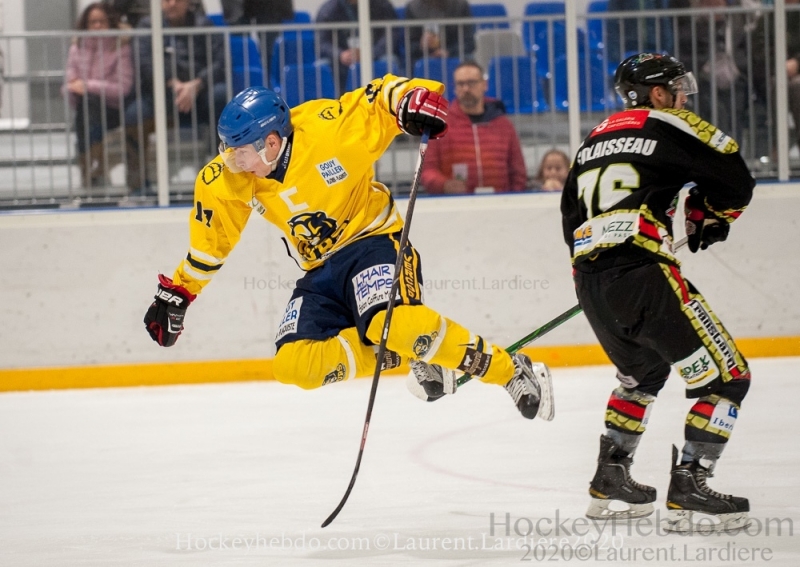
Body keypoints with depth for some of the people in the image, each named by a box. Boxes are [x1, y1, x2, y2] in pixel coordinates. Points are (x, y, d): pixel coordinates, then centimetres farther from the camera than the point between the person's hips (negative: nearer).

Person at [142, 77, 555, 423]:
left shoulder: (327, 129, -22)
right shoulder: (226, 182, -6)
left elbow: (380, 100, -14)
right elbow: (210, 239, 11)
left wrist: (415, 100, -36)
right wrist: (176, 294, 15)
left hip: (372, 240, -6)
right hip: (320, 272, 6)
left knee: (395, 325, -35)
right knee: (294, 365, -15)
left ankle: (512, 372, -20)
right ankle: (400, 352, 1)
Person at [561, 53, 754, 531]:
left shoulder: (595, 140, 23)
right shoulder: (670, 127, 3)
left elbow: (572, 219, 24)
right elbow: (736, 182, 3)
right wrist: (711, 218, 23)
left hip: (589, 282, 8)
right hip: (642, 273, -8)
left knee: (643, 372, 32)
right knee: (726, 377, -3)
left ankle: (610, 479, 29)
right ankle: (688, 486, -11)